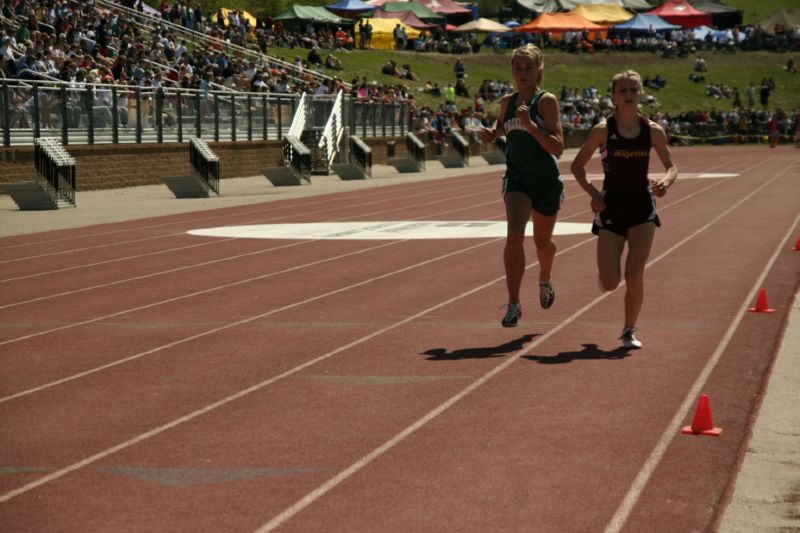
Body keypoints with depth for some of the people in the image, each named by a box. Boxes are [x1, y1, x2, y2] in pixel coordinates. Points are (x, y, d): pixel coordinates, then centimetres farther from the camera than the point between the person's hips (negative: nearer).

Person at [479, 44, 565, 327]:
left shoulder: (547, 101, -12)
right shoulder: (507, 101, 3)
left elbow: (558, 148, -20)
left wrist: (531, 125, -30)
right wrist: (491, 133, 4)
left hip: (547, 182, -2)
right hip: (516, 179, 2)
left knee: (542, 242, 17)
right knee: (514, 237, -20)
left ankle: (545, 280, 50)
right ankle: (513, 304, -18)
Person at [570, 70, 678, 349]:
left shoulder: (653, 131, -2)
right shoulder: (603, 130, -8)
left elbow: (671, 166, 10)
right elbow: (577, 165, 1)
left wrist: (666, 181, -13)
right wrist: (592, 192, -13)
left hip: (642, 206, 1)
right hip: (611, 207, -1)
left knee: (634, 275, -8)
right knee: (610, 283, -6)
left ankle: (629, 330, 12)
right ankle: (604, 271, 33)